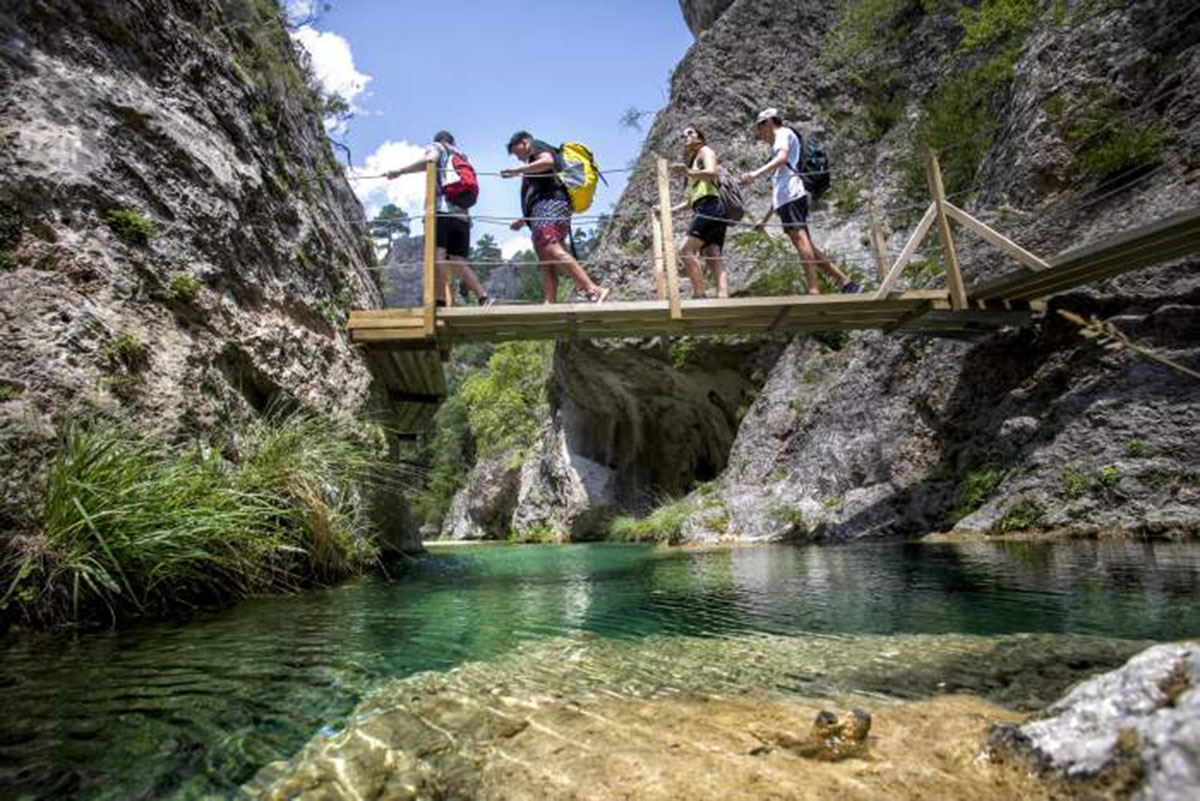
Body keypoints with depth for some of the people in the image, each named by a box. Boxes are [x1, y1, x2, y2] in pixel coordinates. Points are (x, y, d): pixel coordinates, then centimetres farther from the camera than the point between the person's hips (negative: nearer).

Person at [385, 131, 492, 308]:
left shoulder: (437, 147, 18)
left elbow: (430, 160, -7)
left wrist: (399, 172, -6)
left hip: (441, 210, -6)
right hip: (462, 215, 6)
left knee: (437, 255, -17)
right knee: (458, 263, 4)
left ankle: (440, 302, -32)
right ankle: (484, 298, -11)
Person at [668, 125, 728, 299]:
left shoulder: (705, 150, 11)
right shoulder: (692, 162, 34)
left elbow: (711, 172, -12)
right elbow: (691, 201, 33)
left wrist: (689, 172, -28)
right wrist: (669, 210, 29)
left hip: (710, 207, -9)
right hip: (703, 211, 9)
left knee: (686, 250, -21)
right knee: (713, 259, -7)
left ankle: (700, 294, -27)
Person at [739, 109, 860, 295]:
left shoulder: (784, 133, 9)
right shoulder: (778, 145, 35)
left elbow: (783, 158, -15)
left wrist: (756, 173, -29)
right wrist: (765, 218, 33)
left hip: (792, 195, -9)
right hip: (786, 198, 9)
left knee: (800, 239, -21)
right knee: (806, 246, 5)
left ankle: (814, 291, -32)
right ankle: (845, 281, 2)